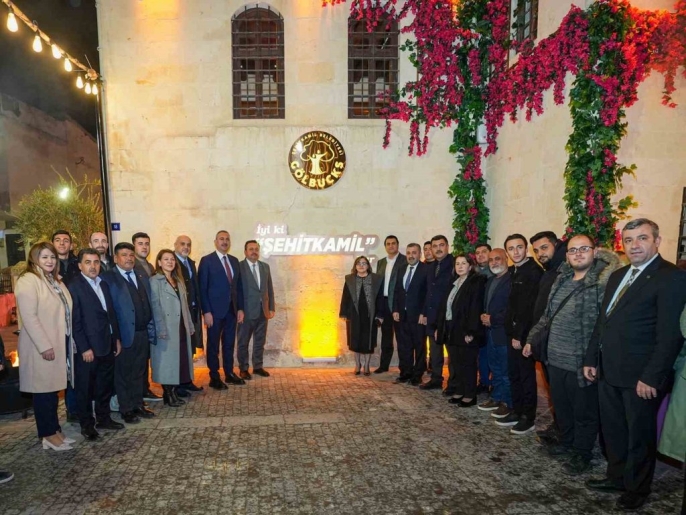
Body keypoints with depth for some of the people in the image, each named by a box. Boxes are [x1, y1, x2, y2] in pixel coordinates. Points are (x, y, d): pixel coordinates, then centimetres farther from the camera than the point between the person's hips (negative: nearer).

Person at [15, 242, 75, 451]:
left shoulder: (55, 281, 14)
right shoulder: (28, 281, -13)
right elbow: (29, 317, -20)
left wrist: (69, 341, 11)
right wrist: (44, 346, -22)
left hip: (60, 343, 8)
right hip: (42, 347, -8)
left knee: (53, 389, 14)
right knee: (44, 391, 3)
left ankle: (54, 430, 23)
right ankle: (48, 435, 13)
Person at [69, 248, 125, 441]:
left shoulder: (104, 284, 10)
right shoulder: (74, 287, -12)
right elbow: (75, 321, -15)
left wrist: (116, 338, 11)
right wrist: (84, 348, -17)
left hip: (107, 345, 7)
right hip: (87, 348, -7)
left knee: (105, 385, 16)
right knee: (85, 388, 7)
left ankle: (104, 418, 30)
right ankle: (87, 424, 20)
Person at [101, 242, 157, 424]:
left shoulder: (143, 277, 12)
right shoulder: (108, 278, -7)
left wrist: (151, 329, 8)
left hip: (143, 333, 6)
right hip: (124, 334, -5)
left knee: (139, 372, 15)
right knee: (123, 373, 8)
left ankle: (138, 405, 26)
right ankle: (126, 409, 19)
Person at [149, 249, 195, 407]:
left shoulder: (178, 280, 15)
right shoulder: (154, 281, -6)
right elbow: (155, 306, -13)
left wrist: (190, 325, 12)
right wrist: (161, 329, -20)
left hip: (181, 328, 7)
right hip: (166, 329, -7)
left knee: (179, 360, 8)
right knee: (167, 361, 0)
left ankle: (174, 392, 17)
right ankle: (168, 394, 9)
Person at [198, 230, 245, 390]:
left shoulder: (234, 261, 11)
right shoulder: (207, 260, -5)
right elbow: (202, 288, -9)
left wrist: (240, 308, 7)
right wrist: (206, 311, -15)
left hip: (232, 310, 5)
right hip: (215, 310, -5)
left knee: (229, 344, 13)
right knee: (213, 345, 5)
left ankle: (229, 373, 24)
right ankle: (214, 377, 13)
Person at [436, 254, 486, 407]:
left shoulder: (476, 283, -9)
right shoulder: (455, 283, 14)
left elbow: (476, 308, -17)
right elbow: (445, 305, 14)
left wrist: (471, 331, -23)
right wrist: (439, 326, 10)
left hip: (465, 330, -7)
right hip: (451, 329, 7)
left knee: (467, 363, 2)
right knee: (455, 363, 12)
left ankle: (470, 395, 12)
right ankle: (459, 391, 23)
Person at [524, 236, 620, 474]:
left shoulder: (602, 281, -12)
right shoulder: (562, 279, 9)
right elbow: (548, 315, 16)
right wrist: (532, 339, 17)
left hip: (581, 361, -6)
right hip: (555, 358, 7)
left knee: (584, 411, 11)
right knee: (561, 406, 21)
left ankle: (581, 453, 30)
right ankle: (566, 442, 42)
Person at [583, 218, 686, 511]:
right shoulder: (618, 276, 13)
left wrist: (652, 377, -20)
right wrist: (591, 359, 12)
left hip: (640, 376, -7)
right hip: (609, 371, 7)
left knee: (639, 435, 12)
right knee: (612, 430, 19)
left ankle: (636, 489, 30)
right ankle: (617, 477, 37)